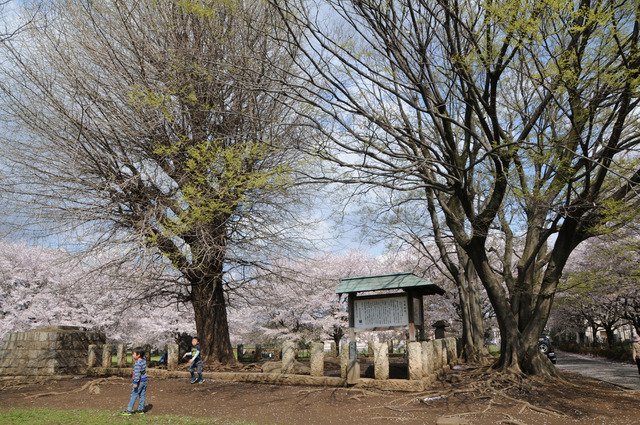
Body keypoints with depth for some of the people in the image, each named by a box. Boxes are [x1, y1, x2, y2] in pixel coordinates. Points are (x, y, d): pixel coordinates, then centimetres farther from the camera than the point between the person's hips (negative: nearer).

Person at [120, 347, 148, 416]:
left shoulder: (137, 363, -19)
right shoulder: (144, 361, 6)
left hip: (139, 381, -8)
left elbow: (137, 374, -23)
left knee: (134, 395, -1)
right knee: (142, 395, 10)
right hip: (145, 381, 8)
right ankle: (141, 410, 15)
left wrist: (135, 383, -24)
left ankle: (129, 410, 4)